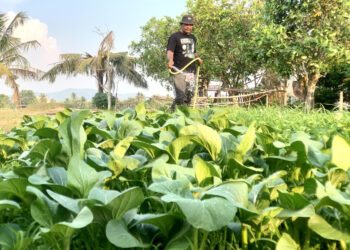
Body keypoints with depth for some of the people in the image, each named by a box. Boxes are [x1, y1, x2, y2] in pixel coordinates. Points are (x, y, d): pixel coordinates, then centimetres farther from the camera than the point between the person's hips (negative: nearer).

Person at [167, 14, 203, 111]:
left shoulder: (193, 38, 22)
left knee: (189, 96, 6)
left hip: (191, 71, 7)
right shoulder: (174, 37, 0)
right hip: (179, 70, -7)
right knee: (181, 96, -17)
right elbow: (169, 51, -13)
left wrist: (198, 58, 9)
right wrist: (170, 60, -35)